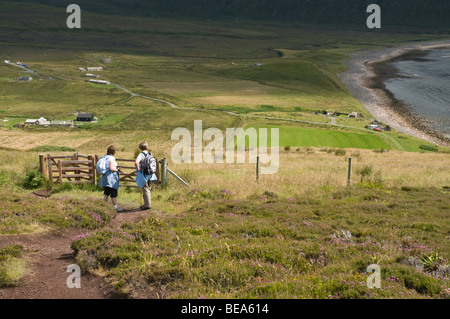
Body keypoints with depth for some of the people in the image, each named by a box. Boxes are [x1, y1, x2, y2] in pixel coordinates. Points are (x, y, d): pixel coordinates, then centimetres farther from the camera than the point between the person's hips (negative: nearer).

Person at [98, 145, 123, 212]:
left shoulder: (105, 157, 10)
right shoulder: (111, 158, -16)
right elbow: (111, 168, -23)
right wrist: (117, 169, -6)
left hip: (105, 177, 9)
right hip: (111, 177, -9)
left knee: (106, 193, 15)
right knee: (114, 193, 0)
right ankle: (115, 207, 6)